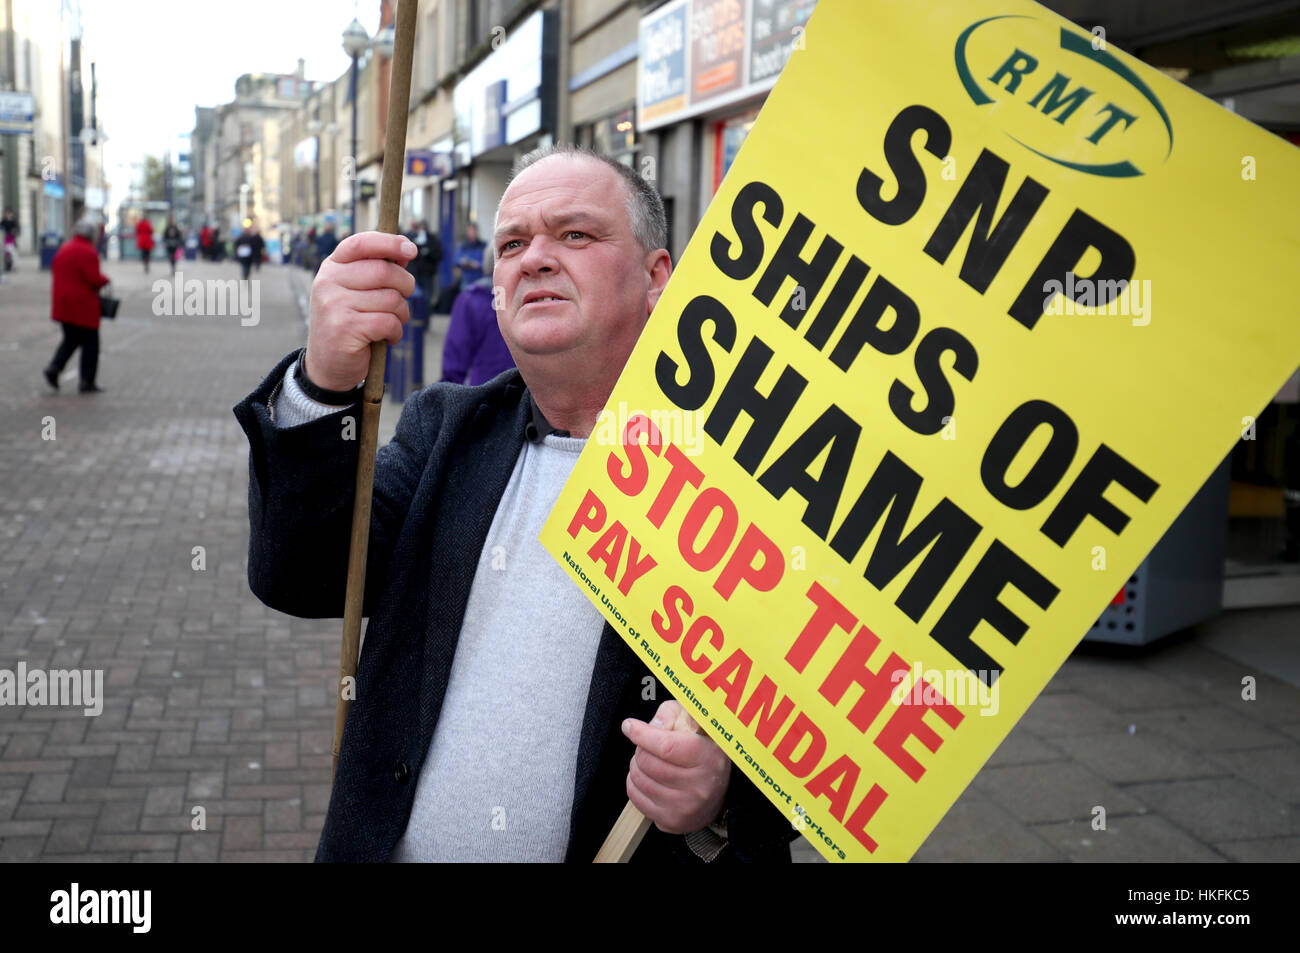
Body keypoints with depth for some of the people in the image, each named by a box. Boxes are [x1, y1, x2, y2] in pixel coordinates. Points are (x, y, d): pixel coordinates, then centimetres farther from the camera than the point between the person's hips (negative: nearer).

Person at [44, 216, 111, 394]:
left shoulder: (63, 248, 10)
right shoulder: (88, 252, -16)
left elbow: (55, 271, 15)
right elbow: (94, 279, -20)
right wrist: (105, 280, -1)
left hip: (62, 304, 8)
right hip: (83, 306, -8)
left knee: (70, 339, 21)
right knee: (90, 343, 3)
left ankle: (54, 367, 1)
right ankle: (87, 382, 5)